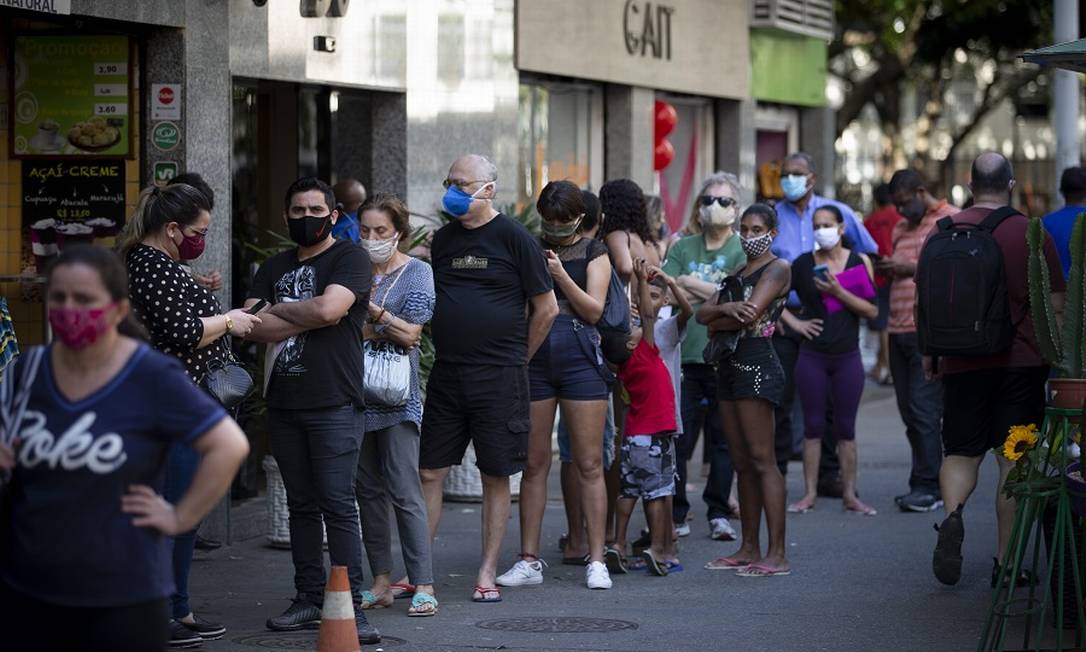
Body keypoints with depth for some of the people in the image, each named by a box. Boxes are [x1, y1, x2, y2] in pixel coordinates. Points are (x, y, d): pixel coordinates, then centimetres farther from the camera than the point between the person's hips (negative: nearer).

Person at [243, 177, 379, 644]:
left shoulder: (348, 258, -1)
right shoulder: (274, 268, 15)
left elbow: (328, 307, -18)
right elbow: (253, 326, 2)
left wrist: (277, 310, -4)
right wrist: (308, 319, -10)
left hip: (334, 405, -6)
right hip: (283, 406, 6)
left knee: (338, 505, -10)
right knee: (301, 505, 10)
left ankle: (350, 605, -10)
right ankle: (309, 599, 15)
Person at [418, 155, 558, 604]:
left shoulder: (513, 238, -5)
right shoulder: (443, 239, 11)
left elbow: (546, 308, -2)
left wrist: (514, 359, 3)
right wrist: (449, 348, 13)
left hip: (499, 378, -5)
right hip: (446, 376, 5)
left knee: (496, 476, 3)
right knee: (430, 473, 2)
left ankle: (487, 574, 9)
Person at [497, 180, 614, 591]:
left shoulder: (594, 253, 7)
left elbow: (594, 310, -2)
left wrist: (561, 276, -12)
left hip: (579, 357, -2)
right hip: (533, 357, 2)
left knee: (589, 464, -1)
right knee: (534, 463, 4)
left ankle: (596, 560, 3)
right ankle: (529, 560, 9)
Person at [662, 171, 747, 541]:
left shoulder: (743, 250, 3)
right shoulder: (682, 248, 12)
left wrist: (688, 284, -7)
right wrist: (712, 294, -11)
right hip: (684, 356, 2)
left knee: (723, 439, 4)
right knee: (677, 438, -1)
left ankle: (719, 514, 12)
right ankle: (675, 515, 5)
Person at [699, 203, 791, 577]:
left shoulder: (777, 269, -3)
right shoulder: (738, 273, 21)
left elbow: (751, 313, -17)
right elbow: (703, 313, 9)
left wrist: (717, 323, -1)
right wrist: (726, 307, -13)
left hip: (757, 365, -9)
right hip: (730, 364, 9)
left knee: (761, 459, -12)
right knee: (743, 462, 8)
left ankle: (776, 554, -14)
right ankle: (749, 549, 11)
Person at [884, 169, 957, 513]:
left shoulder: (950, 222, -3)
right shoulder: (902, 228, 22)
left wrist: (911, 268, -13)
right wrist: (888, 269, 9)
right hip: (899, 330, 8)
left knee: (924, 409, -11)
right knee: (909, 410, 8)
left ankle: (929, 487, -8)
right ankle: (922, 485, 13)